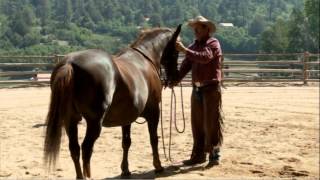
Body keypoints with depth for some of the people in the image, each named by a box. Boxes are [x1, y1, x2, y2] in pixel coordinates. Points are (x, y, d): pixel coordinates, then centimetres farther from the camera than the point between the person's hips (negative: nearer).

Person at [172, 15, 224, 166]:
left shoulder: (213, 43, -7)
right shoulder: (193, 46, 13)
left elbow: (205, 57, -27)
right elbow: (186, 65, 4)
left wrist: (184, 50, -30)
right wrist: (176, 80, -13)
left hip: (211, 88, -7)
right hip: (196, 89, 7)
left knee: (212, 122, -3)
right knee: (197, 123, 10)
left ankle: (214, 155, 4)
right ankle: (198, 154, 19)